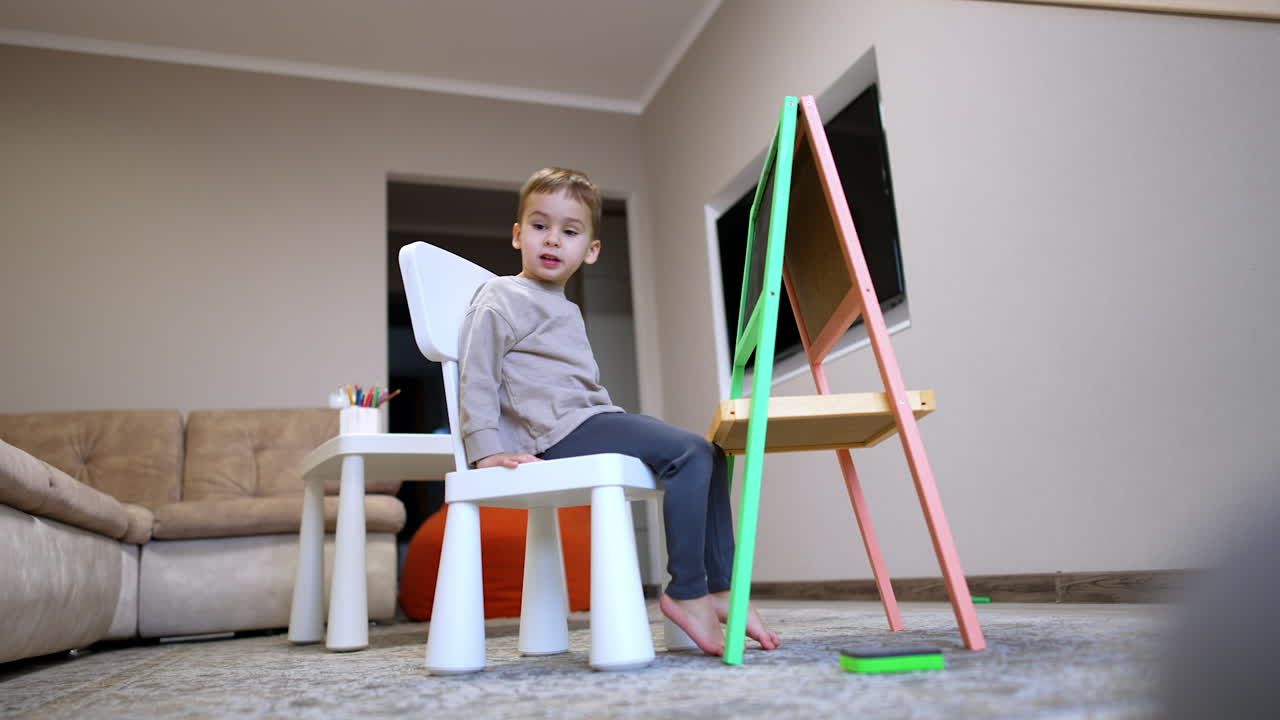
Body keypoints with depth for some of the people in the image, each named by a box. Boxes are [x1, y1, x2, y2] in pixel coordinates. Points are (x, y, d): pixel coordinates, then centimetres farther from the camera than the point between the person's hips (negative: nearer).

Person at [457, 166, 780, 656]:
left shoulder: (567, 310, 26)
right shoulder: (500, 299, 0)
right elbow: (477, 377, -8)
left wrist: (616, 420, 20)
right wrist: (486, 450, -17)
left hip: (594, 417, 10)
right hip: (561, 430, -9)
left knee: (710, 455, 6)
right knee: (689, 453, -22)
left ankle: (720, 584, 6)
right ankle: (686, 592, -16)